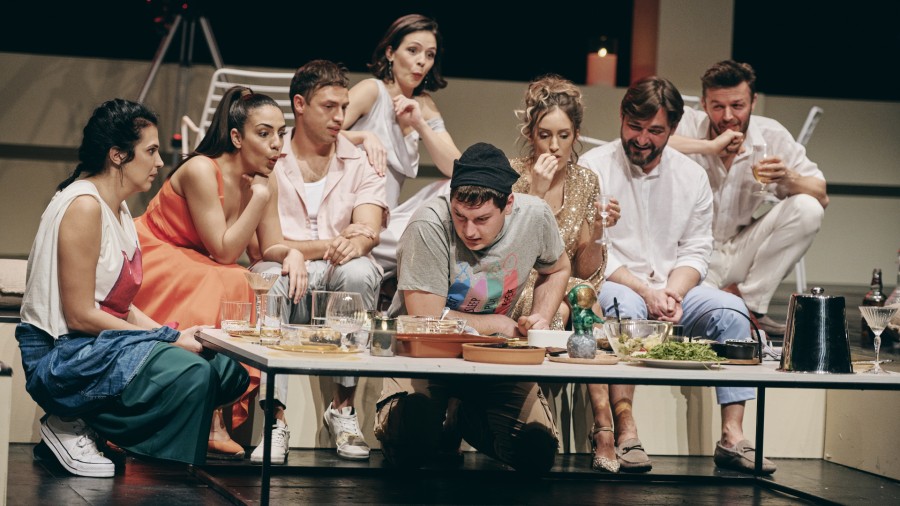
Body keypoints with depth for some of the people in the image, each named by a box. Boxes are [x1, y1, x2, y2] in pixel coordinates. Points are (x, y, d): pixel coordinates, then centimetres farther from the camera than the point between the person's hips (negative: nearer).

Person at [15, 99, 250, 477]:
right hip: (61, 355, -10)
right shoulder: (84, 206, -16)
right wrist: (170, 341, -16)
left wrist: (169, 334, -4)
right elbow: (80, 315, -20)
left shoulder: (118, 209, 14)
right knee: (189, 372, -29)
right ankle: (71, 428, -10)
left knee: (227, 370, -2)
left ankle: (88, 423, 1)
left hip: (102, 345, 10)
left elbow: (119, 304, 12)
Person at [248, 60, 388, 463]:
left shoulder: (360, 164, 10)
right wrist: (327, 244, -20)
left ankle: (343, 406, -22)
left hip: (338, 280, 2)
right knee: (271, 278, -36)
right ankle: (275, 416, -37)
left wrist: (354, 244, -32)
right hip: (288, 275, -2)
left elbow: (370, 230, -7)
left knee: (360, 272, -32)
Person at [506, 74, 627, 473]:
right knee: (562, 308, -34)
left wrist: (596, 231, -14)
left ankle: (602, 428, -28)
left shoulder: (586, 182, 5)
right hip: (515, 293, -3)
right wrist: (536, 195, -22)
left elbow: (586, 273, 5)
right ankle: (602, 421, -26)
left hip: (565, 293, 3)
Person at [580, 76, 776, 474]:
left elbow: (695, 250, 7)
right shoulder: (594, 168, -4)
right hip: (612, 285, -4)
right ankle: (625, 433, -39)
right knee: (627, 306, -37)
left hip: (674, 290, 4)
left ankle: (732, 437, -23)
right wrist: (645, 291, -21)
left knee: (731, 310, -20)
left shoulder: (692, 176, 8)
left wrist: (673, 293, -14)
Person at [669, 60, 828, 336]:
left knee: (807, 209, -19)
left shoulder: (772, 135, -4)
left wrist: (789, 178, -28)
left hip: (745, 253, 4)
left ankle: (752, 304, -10)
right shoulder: (689, 125, -11)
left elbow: (821, 196, -6)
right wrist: (709, 147, -32)